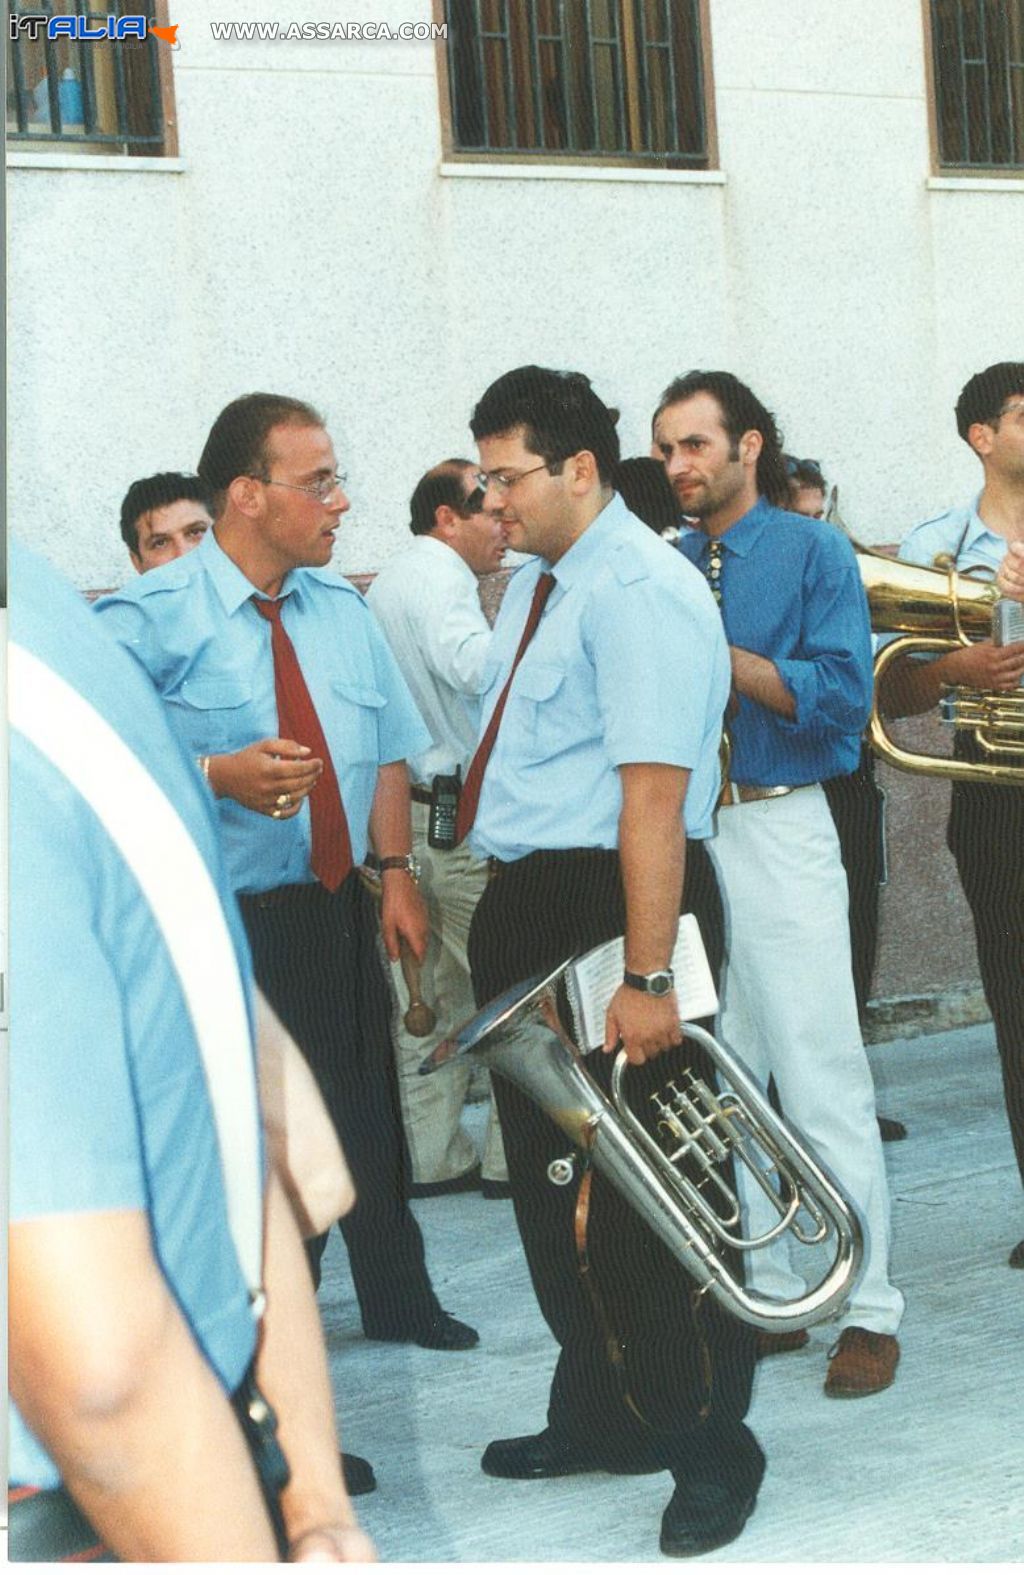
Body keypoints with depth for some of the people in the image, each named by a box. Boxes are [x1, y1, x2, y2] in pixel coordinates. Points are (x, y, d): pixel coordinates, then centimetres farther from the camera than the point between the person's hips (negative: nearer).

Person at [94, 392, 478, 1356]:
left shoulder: (341, 609, 9)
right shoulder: (152, 619, -11)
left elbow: (384, 752, 13)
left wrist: (396, 871, 5)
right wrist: (219, 776, -29)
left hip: (339, 907, 6)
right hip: (226, 922, -6)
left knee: (367, 1113, 17)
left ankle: (395, 1299, 36)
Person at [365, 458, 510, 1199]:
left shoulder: (393, 579, 20)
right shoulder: (439, 574, -13)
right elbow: (475, 665, -31)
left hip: (405, 807, 10)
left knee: (429, 993, 11)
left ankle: (433, 1154, 15)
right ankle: (514, 1153, 0)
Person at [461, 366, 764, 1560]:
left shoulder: (638, 590, -18)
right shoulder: (536, 584, 13)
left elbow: (653, 795, -24)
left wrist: (647, 978, -28)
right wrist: (507, 919, 15)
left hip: (614, 901, -10)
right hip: (528, 908, 10)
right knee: (549, 1177, 19)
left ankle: (708, 1449, 14)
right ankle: (600, 1417, 35)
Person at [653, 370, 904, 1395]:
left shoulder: (812, 553, -1)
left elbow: (842, 696, -12)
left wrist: (718, 656, -18)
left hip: (776, 831, -5)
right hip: (675, 835, 6)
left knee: (822, 1081, -5)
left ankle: (868, 1311, 2)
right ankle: (763, 1295, 20)